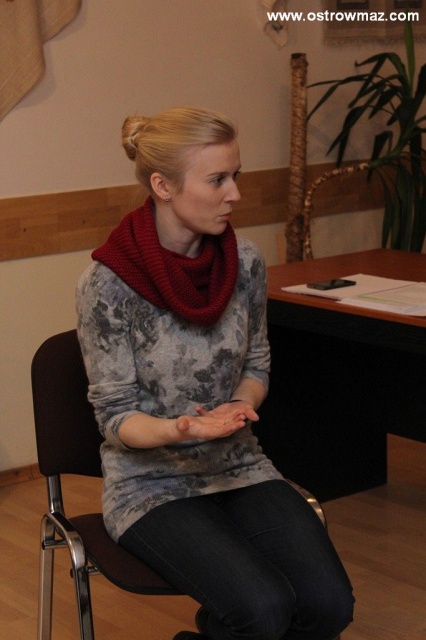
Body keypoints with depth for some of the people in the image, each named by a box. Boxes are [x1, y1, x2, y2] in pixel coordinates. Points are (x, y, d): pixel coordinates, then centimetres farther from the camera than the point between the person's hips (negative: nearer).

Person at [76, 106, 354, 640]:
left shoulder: (244, 262, -3)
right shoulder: (108, 284, -16)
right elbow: (116, 416, -11)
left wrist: (239, 407, -12)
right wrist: (179, 430, -31)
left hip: (238, 468, 5)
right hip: (152, 485, -4)